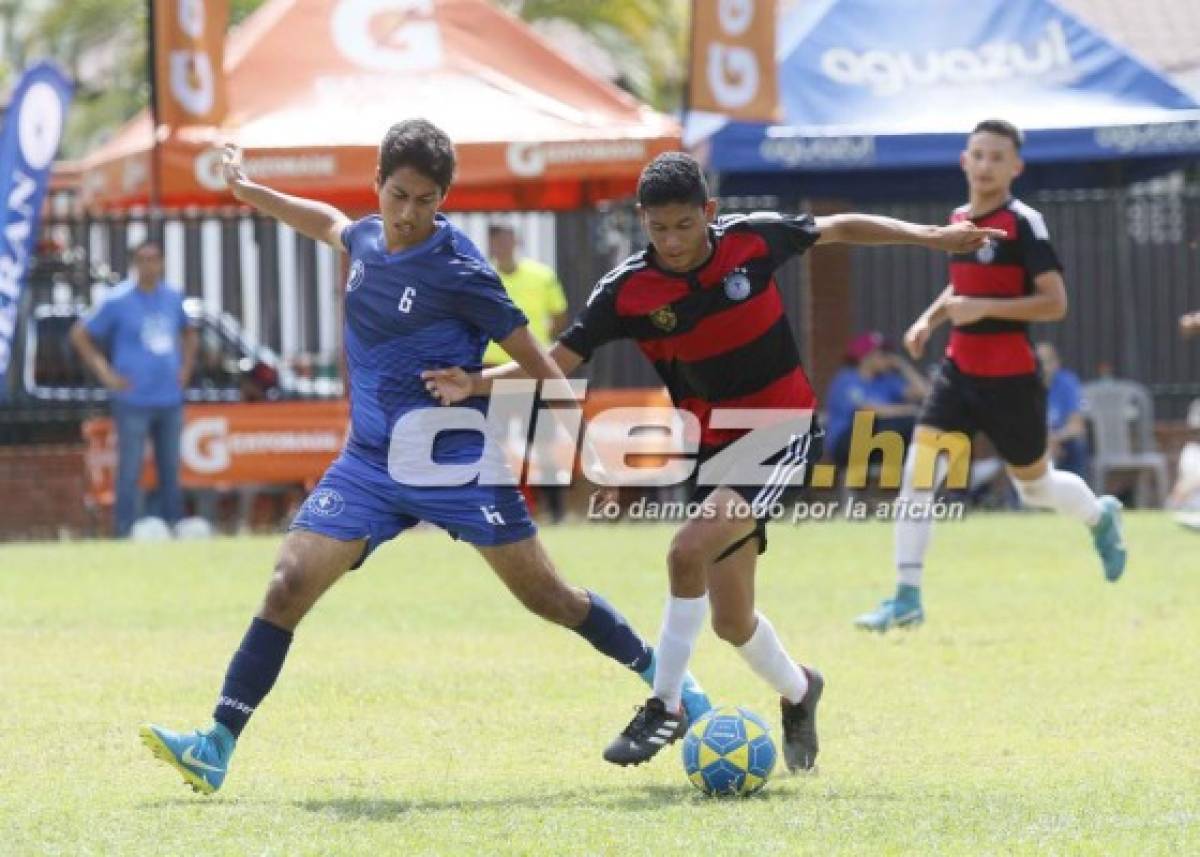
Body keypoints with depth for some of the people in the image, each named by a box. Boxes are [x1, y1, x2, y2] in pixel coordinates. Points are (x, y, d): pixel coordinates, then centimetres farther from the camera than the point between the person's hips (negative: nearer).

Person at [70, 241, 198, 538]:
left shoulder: (173, 298, 9)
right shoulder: (117, 300, -6)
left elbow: (189, 333, 27)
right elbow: (80, 335, -1)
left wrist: (185, 367, 13)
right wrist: (105, 374, -5)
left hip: (170, 399, 5)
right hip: (133, 400, -5)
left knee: (171, 471, 9)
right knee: (130, 473, -5)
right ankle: (123, 533, -1)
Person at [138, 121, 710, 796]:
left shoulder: (459, 271, -15)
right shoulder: (368, 239, 5)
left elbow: (540, 367, -10)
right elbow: (331, 223, 31)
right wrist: (249, 192, 36)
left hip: (458, 465, -5)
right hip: (371, 462, 5)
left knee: (547, 595, -1)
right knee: (288, 588, -9)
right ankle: (217, 748, -11)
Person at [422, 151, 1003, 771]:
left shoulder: (752, 238, -13)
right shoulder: (627, 290, -12)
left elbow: (837, 229, 4)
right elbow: (558, 360, -10)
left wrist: (930, 237, 4)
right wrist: (478, 382, -26)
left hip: (781, 433, -3)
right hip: (714, 446, 3)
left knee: (691, 549, -25)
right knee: (732, 621, 5)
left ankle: (665, 707, -12)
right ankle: (797, 692, 38)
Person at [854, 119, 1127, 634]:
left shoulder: (1023, 225, -14)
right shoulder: (959, 220, 8)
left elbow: (1055, 303, -19)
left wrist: (983, 307, -25)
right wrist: (930, 318, 9)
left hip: (1010, 378, -6)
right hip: (959, 370, 6)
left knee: (1036, 486, 12)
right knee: (917, 471, -10)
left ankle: (1101, 518, 46)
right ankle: (907, 598, -8)